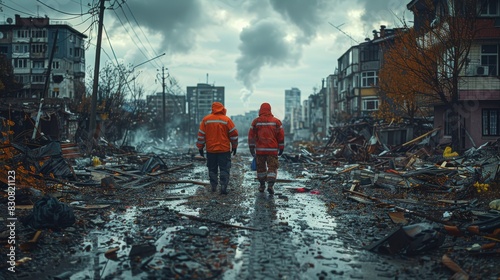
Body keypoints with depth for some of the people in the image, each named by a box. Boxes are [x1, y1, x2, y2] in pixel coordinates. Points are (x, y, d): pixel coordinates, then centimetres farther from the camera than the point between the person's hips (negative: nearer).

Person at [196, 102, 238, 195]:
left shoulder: (206, 120, 0)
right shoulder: (226, 120, -5)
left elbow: (201, 135, 3)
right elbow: (234, 134, -2)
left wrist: (200, 147, 11)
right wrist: (234, 146, 10)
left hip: (211, 150, 2)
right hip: (224, 150, -2)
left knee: (212, 169, 14)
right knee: (224, 169, 2)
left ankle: (213, 187, 17)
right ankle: (223, 187, -7)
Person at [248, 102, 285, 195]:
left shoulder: (256, 121, 1)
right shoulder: (276, 121, 1)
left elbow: (251, 136, 3)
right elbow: (281, 136, 3)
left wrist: (251, 148, 10)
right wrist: (281, 148, 11)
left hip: (260, 149, 1)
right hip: (272, 149, -1)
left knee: (261, 167, 13)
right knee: (272, 167, 2)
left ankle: (262, 185, 21)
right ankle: (270, 185, -11)